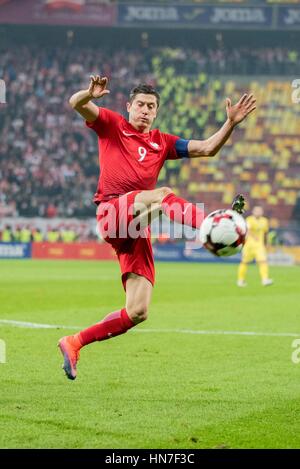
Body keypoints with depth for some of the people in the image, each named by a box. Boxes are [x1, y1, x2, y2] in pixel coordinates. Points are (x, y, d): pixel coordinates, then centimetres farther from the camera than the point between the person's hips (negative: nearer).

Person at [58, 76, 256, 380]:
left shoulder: (162, 143, 22)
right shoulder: (112, 126, 11)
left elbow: (207, 149, 14)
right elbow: (76, 104, -4)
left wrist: (231, 123, 0)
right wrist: (90, 93, -27)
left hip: (136, 230, 5)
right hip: (112, 212, -5)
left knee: (137, 312, -3)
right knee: (162, 194, -34)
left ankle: (75, 343, 7)